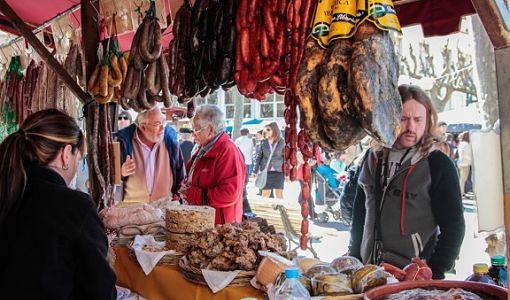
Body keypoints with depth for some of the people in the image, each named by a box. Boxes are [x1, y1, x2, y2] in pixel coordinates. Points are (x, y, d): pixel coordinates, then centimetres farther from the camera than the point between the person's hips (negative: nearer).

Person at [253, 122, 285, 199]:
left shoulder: (281, 142, 1)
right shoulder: (263, 142, 3)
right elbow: (258, 157, 7)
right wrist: (255, 171, 2)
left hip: (278, 171, -1)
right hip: (266, 172, 1)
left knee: (279, 193, 1)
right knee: (265, 193, 5)